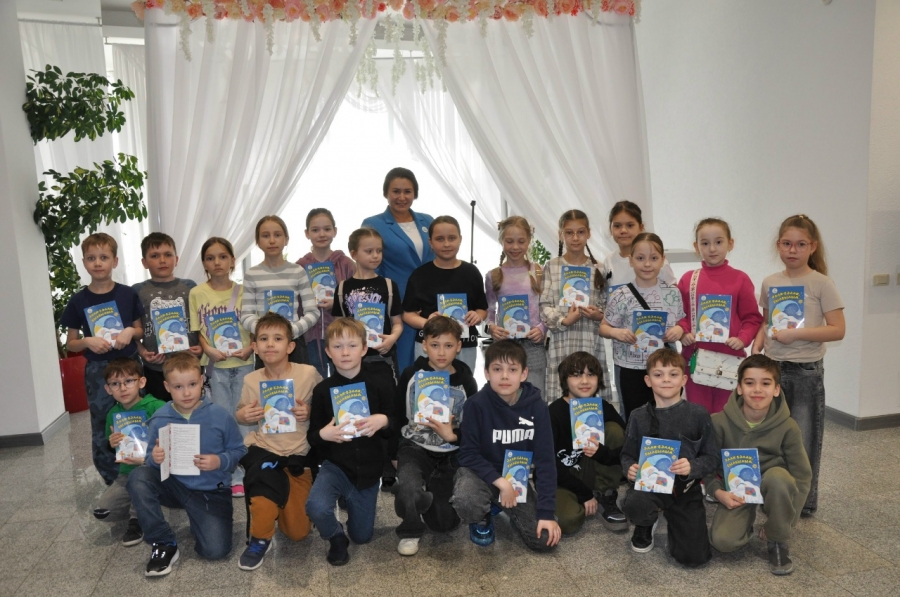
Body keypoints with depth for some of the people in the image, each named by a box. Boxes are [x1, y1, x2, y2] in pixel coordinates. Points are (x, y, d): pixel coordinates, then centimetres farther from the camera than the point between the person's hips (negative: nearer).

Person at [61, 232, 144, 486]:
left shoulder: (128, 295, -1)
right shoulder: (78, 300, -1)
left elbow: (142, 329, 9)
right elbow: (70, 343, 6)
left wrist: (130, 332, -12)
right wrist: (88, 341, -14)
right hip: (98, 371, 0)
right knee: (103, 431, 6)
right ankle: (115, 485, 20)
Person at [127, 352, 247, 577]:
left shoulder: (220, 416, -11)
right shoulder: (159, 419, -7)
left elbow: (239, 452, -5)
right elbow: (149, 460, -2)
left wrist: (219, 461, -24)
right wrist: (155, 459, -25)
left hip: (211, 491, -2)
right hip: (174, 485, 2)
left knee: (215, 550, -17)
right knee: (138, 477, -27)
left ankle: (200, 518, 21)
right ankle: (164, 544, -11)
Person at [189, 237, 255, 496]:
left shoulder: (243, 291, -1)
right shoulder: (197, 293, -1)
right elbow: (196, 330, 0)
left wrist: (250, 348, -14)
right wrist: (209, 350, -16)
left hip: (243, 363, 0)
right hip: (216, 365, 0)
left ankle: (246, 473, 22)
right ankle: (231, 476, 20)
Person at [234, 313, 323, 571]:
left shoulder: (309, 373, -12)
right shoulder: (251, 380, -3)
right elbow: (242, 416, 11)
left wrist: (311, 412, -21)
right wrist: (244, 415, -12)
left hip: (298, 454, 0)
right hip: (263, 449, 0)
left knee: (298, 532, 5)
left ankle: (279, 501, 41)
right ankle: (259, 540, -2)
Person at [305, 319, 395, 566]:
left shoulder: (379, 386, -5)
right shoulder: (322, 390, -5)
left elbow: (396, 427, 0)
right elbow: (312, 436, 1)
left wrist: (383, 421, -21)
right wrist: (323, 434, -22)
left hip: (368, 469, 1)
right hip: (335, 465, -1)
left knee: (362, 536, 12)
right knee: (316, 507, -32)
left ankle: (351, 500, 45)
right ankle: (336, 537, 4)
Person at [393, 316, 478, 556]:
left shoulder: (465, 382, -3)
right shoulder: (411, 375, -4)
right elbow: (397, 416, 5)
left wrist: (453, 436, -18)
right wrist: (394, 454, 3)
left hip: (452, 455, 2)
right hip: (416, 448, -1)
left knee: (445, 523, -1)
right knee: (409, 491, -34)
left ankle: (427, 495, 34)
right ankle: (410, 531, 2)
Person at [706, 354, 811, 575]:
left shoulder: (787, 427, -15)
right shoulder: (721, 422, -16)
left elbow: (802, 476, -8)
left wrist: (788, 519, -13)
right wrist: (718, 492, -22)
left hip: (772, 485, 1)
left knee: (777, 477, -37)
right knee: (723, 540, -27)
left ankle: (777, 540, -10)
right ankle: (746, 522, 12)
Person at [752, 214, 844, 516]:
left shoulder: (821, 284, -8)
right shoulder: (770, 283, 5)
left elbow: (838, 330, -12)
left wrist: (797, 333, -21)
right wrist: (755, 349, -2)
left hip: (806, 371, -4)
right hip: (772, 368, 4)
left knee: (803, 440, 5)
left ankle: (805, 502, 22)